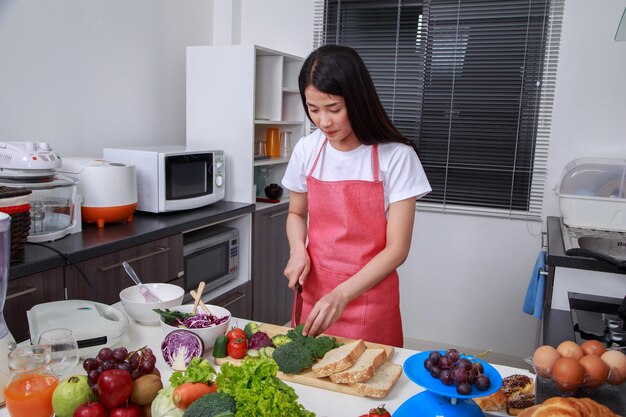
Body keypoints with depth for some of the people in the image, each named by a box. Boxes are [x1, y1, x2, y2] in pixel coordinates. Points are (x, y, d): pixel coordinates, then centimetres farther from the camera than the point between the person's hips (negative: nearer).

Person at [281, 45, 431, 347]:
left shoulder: (395, 156, -14)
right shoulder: (307, 150, -2)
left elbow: (397, 249, -13)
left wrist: (342, 295, -22)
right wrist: (298, 250, -7)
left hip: (368, 298, -3)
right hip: (313, 294, 3)